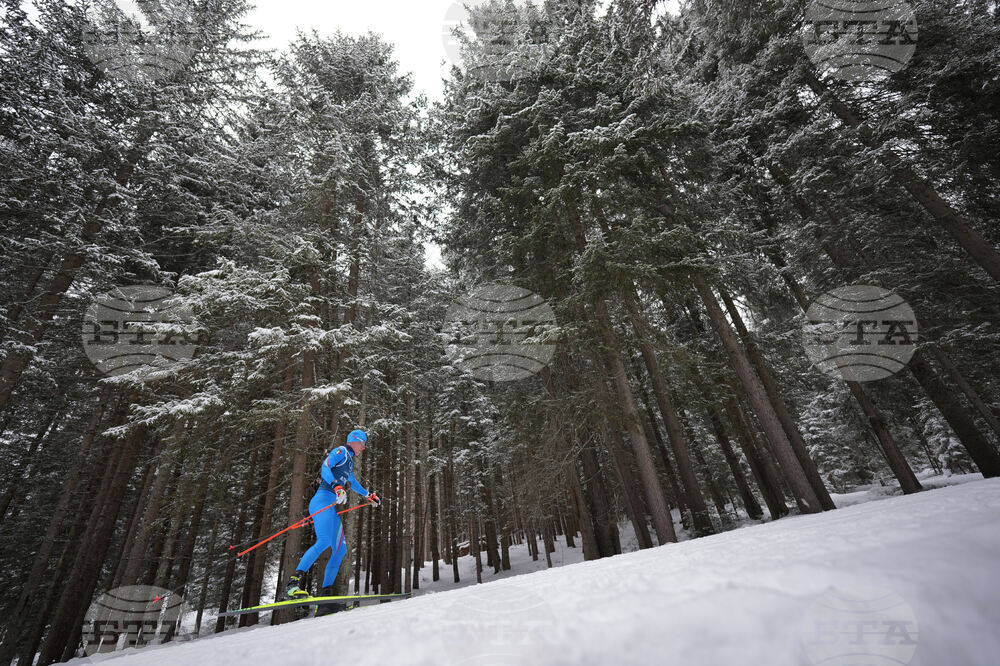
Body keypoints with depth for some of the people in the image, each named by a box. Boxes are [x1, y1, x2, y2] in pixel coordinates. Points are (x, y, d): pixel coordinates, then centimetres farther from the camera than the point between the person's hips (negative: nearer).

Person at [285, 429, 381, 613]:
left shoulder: (350, 461, 28)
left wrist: (369, 495, 51)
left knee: (340, 549, 2)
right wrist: (337, 487, -31)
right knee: (324, 541, -25)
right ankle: (293, 582, -23)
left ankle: (325, 596, 1)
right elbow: (325, 467, -16)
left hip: (332, 508, 9)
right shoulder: (341, 451, 1)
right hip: (323, 500, -9)